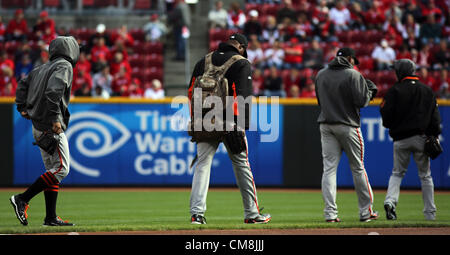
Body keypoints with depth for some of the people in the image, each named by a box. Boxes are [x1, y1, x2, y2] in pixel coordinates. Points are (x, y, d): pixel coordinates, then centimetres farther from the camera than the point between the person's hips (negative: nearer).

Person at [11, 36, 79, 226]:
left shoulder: (43, 68, 18)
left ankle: (51, 217, 9)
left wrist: (22, 108, 12)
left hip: (38, 126, 9)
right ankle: (22, 199, -13)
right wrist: (55, 118, -25)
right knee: (61, 169, -8)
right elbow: (53, 91, -22)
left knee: (53, 169, 11)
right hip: (50, 127, -9)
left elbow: (23, 84, 18)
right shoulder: (64, 66, -8)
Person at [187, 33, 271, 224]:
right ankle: (251, 214, 12)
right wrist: (242, 127, -14)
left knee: (202, 165, 1)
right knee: (241, 165, 7)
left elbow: (191, 92, 11)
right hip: (229, 122, -3)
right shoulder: (242, 63, 1)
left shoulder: (203, 61, 15)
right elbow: (243, 96, -10)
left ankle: (196, 213, -10)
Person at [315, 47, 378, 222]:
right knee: (358, 168, 7)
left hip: (326, 125, 4)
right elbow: (361, 101, -13)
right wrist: (370, 90, 6)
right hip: (347, 125, -4)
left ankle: (330, 213, -7)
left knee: (329, 168, 1)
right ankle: (366, 211, 13)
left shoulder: (320, 75, 9)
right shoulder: (353, 75, -9)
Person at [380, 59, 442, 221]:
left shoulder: (395, 91, -5)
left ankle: (390, 201, -12)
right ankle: (430, 213, 9)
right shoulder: (427, 90, 6)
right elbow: (435, 116, 6)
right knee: (425, 176, 9)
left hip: (401, 139, -1)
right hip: (421, 138, 1)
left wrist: (391, 127, 14)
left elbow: (386, 115, -6)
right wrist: (434, 137, 8)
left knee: (397, 173, 12)